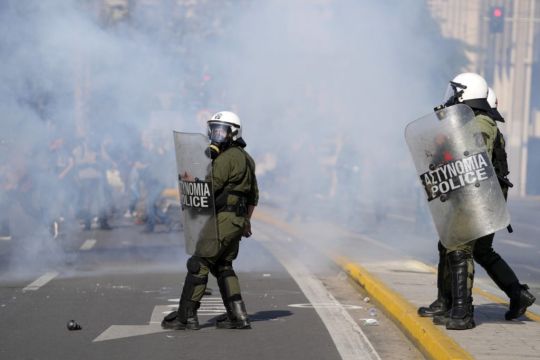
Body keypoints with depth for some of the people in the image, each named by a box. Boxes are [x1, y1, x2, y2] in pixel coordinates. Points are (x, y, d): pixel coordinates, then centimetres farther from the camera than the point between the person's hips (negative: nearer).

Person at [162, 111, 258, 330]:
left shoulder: (226, 158, -12)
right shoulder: (246, 158, 19)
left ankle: (186, 316, -5)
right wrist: (246, 221, 31)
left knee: (199, 263, -6)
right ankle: (238, 316, 9)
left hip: (223, 219, -10)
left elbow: (211, 187, -19)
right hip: (237, 221, 10)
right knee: (223, 267, 15)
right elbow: (253, 195, 25)